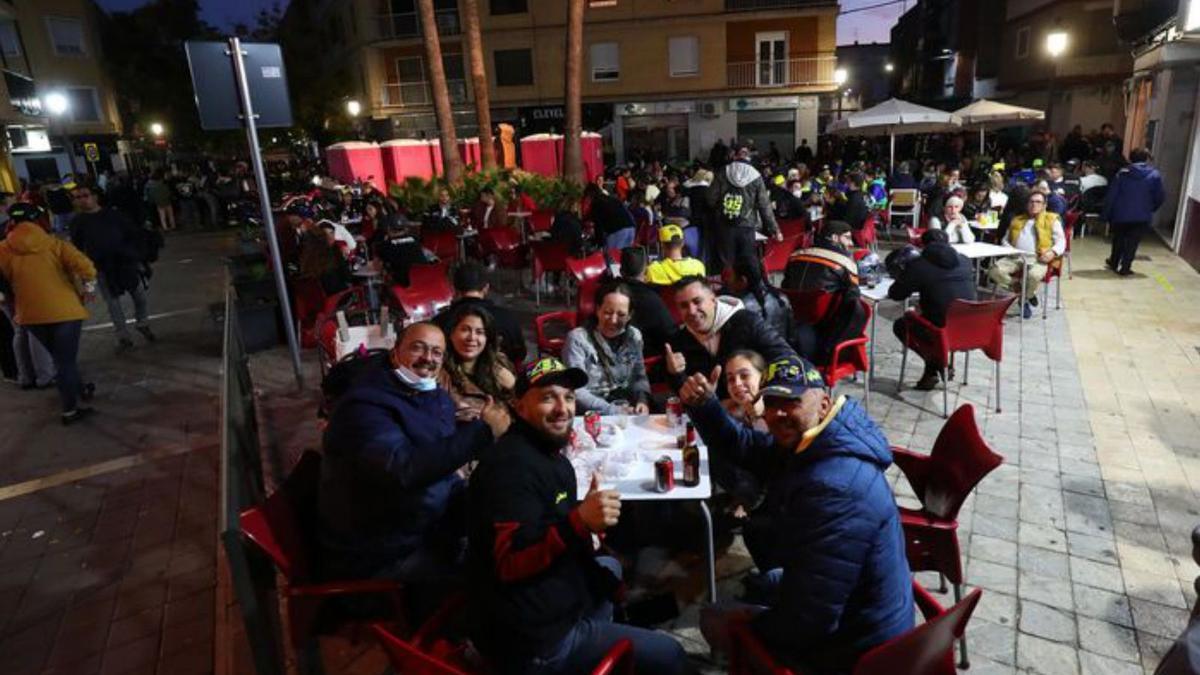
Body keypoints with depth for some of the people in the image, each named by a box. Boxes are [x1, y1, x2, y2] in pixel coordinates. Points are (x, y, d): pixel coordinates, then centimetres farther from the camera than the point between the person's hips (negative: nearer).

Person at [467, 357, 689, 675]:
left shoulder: (548, 451, 10)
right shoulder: (513, 463, -22)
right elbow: (509, 564, -30)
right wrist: (579, 522, -41)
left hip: (542, 603, 10)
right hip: (534, 639, -10)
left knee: (610, 567, 32)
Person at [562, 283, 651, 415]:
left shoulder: (634, 336, 6)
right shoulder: (578, 339, -11)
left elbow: (639, 377, 14)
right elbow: (576, 392, -17)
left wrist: (642, 400, -7)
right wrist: (614, 412, -23)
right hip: (591, 412, -6)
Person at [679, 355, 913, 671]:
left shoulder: (834, 489, -35)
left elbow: (809, 620, -33)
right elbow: (741, 447, 6)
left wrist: (753, 625, -14)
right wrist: (703, 404, -12)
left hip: (855, 646, -8)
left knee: (714, 620, 5)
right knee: (758, 527, 21)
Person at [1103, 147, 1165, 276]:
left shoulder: (1122, 173, -5)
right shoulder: (1154, 175, -4)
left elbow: (1111, 195, -7)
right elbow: (1160, 196, -2)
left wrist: (1107, 214, 0)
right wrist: (1151, 209, 16)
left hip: (1121, 214, 1)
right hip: (1142, 216, -1)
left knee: (1118, 240, 19)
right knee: (1132, 242, 6)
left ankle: (1114, 263, 33)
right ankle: (1125, 268, 6)